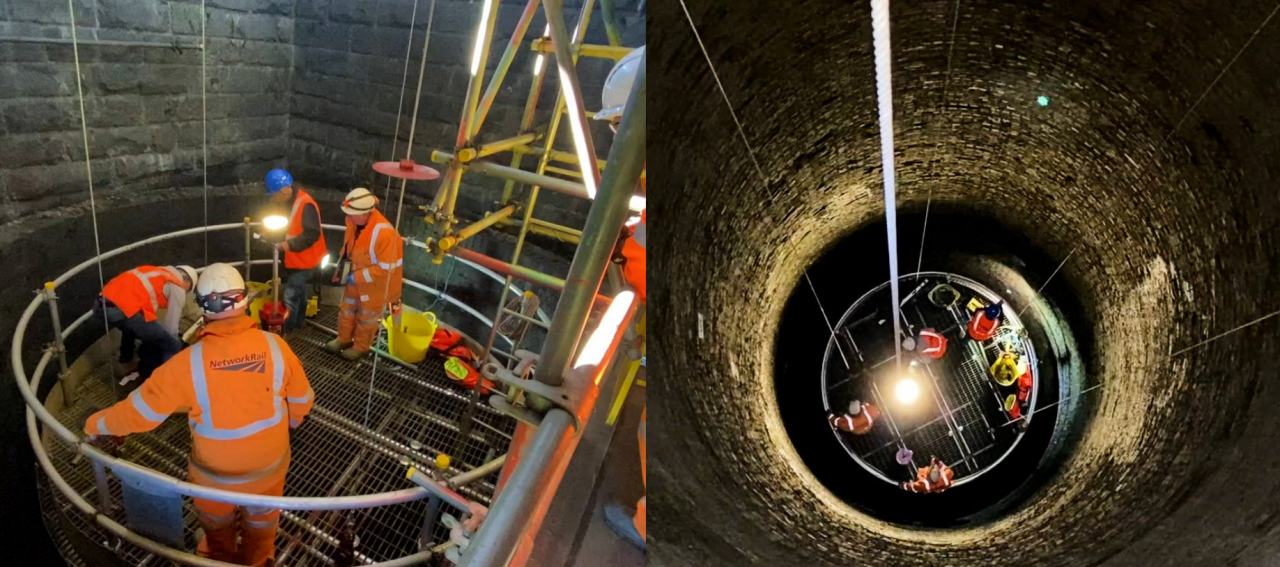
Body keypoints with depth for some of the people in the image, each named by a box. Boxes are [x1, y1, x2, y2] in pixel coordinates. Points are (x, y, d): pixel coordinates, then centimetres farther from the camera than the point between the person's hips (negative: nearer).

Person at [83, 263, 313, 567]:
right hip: (270, 466, 1)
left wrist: (96, 424, 7)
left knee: (217, 522, 33)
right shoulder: (274, 345, -22)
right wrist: (288, 423, 16)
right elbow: (302, 400, -7)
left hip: (216, 473, -1)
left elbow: (141, 408, -14)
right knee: (261, 522, 30)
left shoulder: (190, 361, -27)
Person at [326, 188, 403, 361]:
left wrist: (357, 277, -25)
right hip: (356, 278, 7)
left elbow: (386, 268, -31)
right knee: (347, 309, 26)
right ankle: (344, 339, 52)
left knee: (367, 317, 18)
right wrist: (344, 260, -4)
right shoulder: (354, 220, -16)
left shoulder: (384, 233, -39)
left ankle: (361, 347, 44)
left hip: (375, 283, -6)